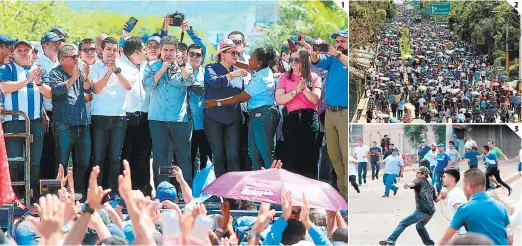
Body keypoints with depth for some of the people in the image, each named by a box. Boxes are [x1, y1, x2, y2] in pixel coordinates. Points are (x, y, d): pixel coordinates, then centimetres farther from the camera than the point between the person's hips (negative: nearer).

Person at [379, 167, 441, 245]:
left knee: (403, 223, -13)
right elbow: (436, 200, 30)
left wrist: (408, 185, -43)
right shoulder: (431, 186, 24)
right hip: (430, 212, 8)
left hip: (421, 211, -8)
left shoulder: (419, 181, 5)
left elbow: (413, 184, -20)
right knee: (420, 226, 35)